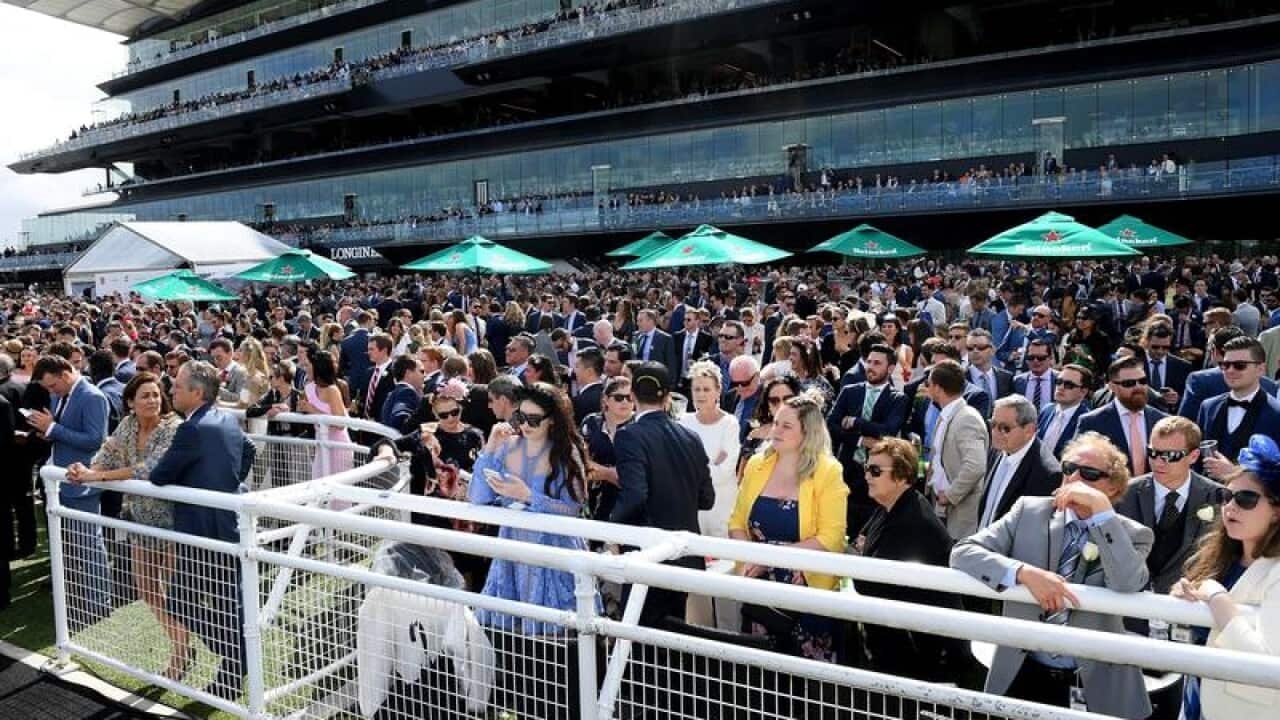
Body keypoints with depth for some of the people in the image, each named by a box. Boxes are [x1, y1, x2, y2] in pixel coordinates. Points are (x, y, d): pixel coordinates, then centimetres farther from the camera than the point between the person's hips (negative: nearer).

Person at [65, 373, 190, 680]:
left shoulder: (174, 428, -21)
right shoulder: (128, 425, 1)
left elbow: (150, 469, -30)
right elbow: (108, 453, 2)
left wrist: (97, 476, -28)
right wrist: (87, 470, -20)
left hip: (170, 519, -7)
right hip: (140, 518, 7)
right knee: (145, 586, 15)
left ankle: (180, 652, 21)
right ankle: (181, 643, 32)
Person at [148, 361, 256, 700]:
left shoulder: (192, 430, -20)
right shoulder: (229, 421, 7)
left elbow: (159, 476, -14)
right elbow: (248, 451, 26)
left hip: (202, 531, -9)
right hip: (230, 525, 9)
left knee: (182, 603, 3)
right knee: (230, 604, 14)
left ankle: (232, 665, 3)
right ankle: (235, 668, 23)